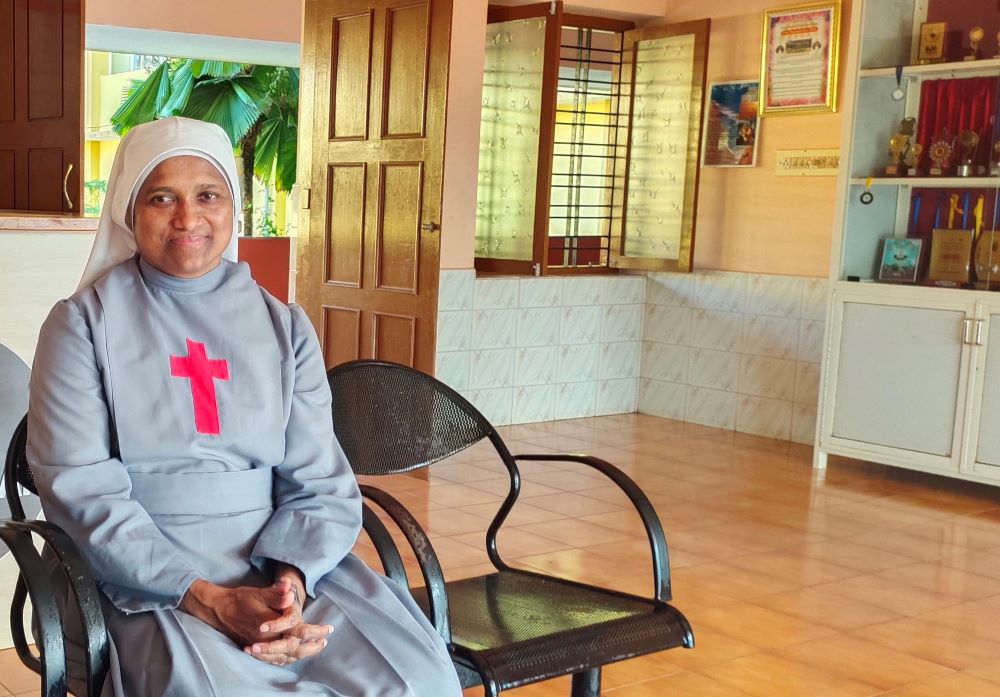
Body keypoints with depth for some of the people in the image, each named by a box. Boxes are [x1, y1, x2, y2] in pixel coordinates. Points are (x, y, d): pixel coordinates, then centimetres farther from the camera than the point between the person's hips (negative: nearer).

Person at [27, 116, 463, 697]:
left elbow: (321, 482, 5)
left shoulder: (285, 326, 11)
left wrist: (290, 578, -16)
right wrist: (208, 599, -18)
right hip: (149, 576, -3)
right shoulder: (84, 324, 3)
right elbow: (83, 491, -7)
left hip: (284, 562, 3)